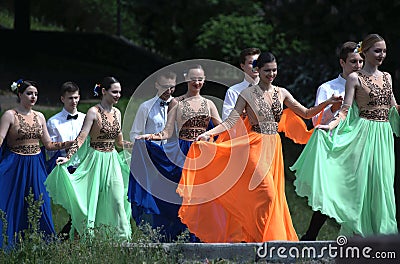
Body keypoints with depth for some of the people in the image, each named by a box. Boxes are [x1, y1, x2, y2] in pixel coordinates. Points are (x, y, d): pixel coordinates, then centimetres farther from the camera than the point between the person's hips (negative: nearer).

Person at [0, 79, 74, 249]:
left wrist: (71, 143, 3)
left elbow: (48, 145, 13)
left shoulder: (39, 117, 10)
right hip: (15, 167, -5)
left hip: (36, 168, 5)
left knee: (39, 206, 3)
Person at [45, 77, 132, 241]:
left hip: (112, 162, 5)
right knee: (90, 201, 0)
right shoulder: (94, 112, -9)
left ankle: (123, 238, 3)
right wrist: (68, 157, -25)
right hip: (96, 160, -5)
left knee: (118, 201, -1)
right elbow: (81, 138, -16)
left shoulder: (117, 113, 9)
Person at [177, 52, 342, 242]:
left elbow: (306, 113, 15)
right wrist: (208, 133, -19)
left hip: (274, 147, 5)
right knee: (265, 193, -15)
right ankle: (262, 239, -8)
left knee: (275, 194, 4)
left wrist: (327, 103, 3)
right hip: (255, 148, -5)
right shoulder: (248, 94, -2)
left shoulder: (281, 93, 11)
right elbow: (231, 121, -7)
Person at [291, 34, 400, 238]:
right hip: (364, 133, -5)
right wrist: (330, 126, -23)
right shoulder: (355, 78, -2)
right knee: (362, 180, -8)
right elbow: (345, 110, -9)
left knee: (382, 182, 3)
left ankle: (380, 230, 7)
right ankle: (359, 230, -4)